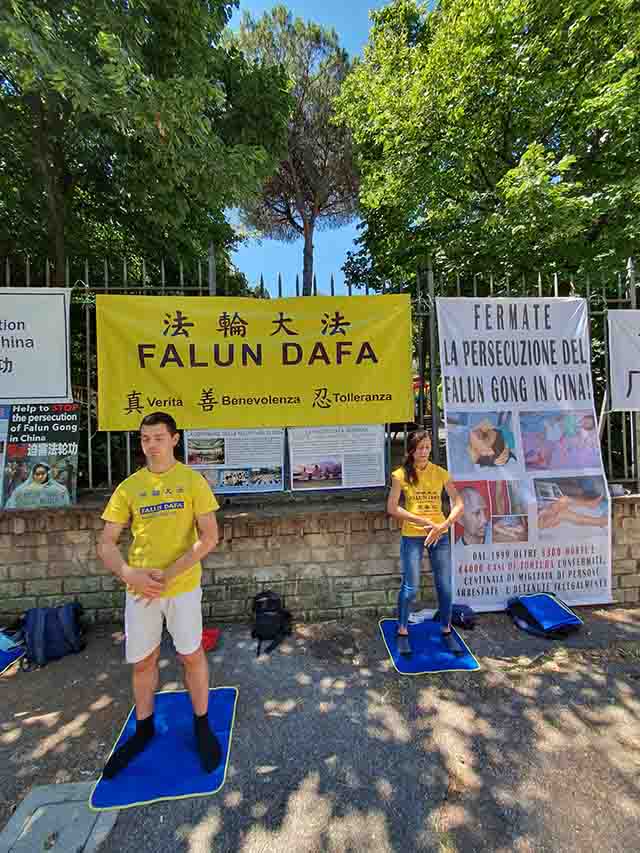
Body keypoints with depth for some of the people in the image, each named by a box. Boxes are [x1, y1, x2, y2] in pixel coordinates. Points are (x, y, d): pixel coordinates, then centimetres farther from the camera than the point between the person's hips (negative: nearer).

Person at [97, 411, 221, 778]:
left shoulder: (192, 480, -9)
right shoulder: (129, 487, 0)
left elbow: (210, 536, -12)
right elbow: (106, 543, 1)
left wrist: (170, 573, -19)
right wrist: (129, 574, -17)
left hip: (183, 586, -3)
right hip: (139, 588, 3)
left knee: (192, 655, 12)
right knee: (142, 661, 18)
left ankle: (202, 727, 36)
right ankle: (144, 730, 45)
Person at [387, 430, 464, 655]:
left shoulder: (441, 473, 2)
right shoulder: (401, 474, -5)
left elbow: (459, 504, 0)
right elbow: (392, 508, -12)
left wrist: (443, 525, -15)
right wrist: (422, 521, -17)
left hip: (440, 535, 3)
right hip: (412, 536, -2)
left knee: (445, 586, 9)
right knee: (410, 587, 2)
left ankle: (446, 631, 32)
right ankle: (402, 632, 24)